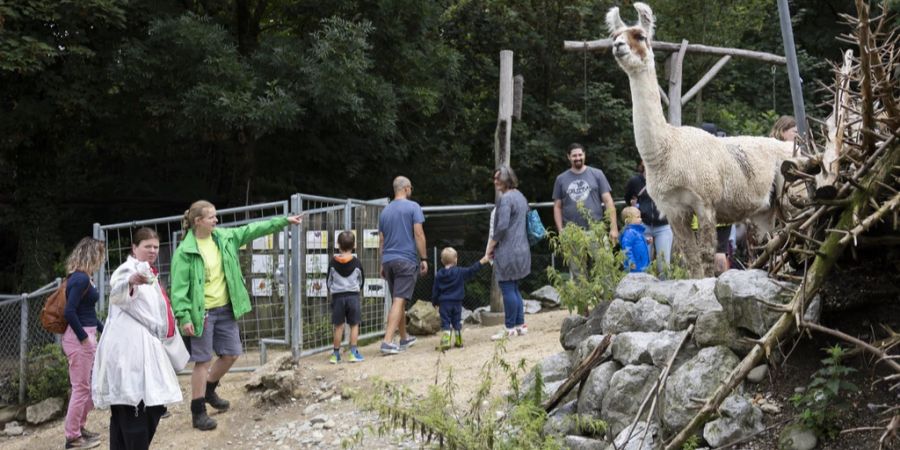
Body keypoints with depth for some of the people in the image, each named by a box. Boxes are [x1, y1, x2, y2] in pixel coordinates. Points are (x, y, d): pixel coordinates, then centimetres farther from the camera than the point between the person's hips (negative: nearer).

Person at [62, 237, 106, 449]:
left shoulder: (84, 277, 10)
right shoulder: (80, 279, -18)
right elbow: (70, 312, -24)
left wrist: (103, 330, 19)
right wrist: (84, 338, -18)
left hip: (88, 336, 10)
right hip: (79, 338, -10)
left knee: (93, 384, 19)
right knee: (81, 388, 0)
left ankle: (80, 427, 30)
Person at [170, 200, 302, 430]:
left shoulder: (224, 237, 4)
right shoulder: (185, 251, -15)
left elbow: (253, 230, 8)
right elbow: (179, 287, -16)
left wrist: (284, 220, 7)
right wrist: (184, 317, -22)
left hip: (225, 309, 7)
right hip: (202, 313, -7)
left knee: (231, 354, 14)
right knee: (203, 361, -2)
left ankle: (208, 390, 38)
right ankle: (198, 413, 8)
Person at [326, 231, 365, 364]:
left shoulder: (333, 263, -4)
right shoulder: (356, 263, -4)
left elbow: (329, 280, 4)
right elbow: (361, 280, 8)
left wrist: (331, 292, 22)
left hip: (337, 296, 1)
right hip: (353, 295, -1)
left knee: (338, 326, 6)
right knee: (354, 325, 6)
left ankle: (336, 353, 9)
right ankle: (353, 352, 1)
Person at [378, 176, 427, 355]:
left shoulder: (385, 211, 13)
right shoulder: (413, 207, -4)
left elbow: (381, 240, 16)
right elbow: (419, 234, -10)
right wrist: (423, 259, -5)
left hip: (388, 260, 6)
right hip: (407, 260, -6)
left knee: (398, 301, 18)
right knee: (399, 301, -10)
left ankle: (404, 338, 30)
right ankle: (387, 341, -20)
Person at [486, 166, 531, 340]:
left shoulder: (505, 199, -15)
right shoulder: (520, 196, 14)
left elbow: (502, 226, -22)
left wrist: (491, 245, -8)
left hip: (508, 250, -10)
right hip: (521, 249, 10)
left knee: (507, 289, -4)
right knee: (514, 289, 16)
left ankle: (510, 328, -1)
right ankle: (520, 325, 17)